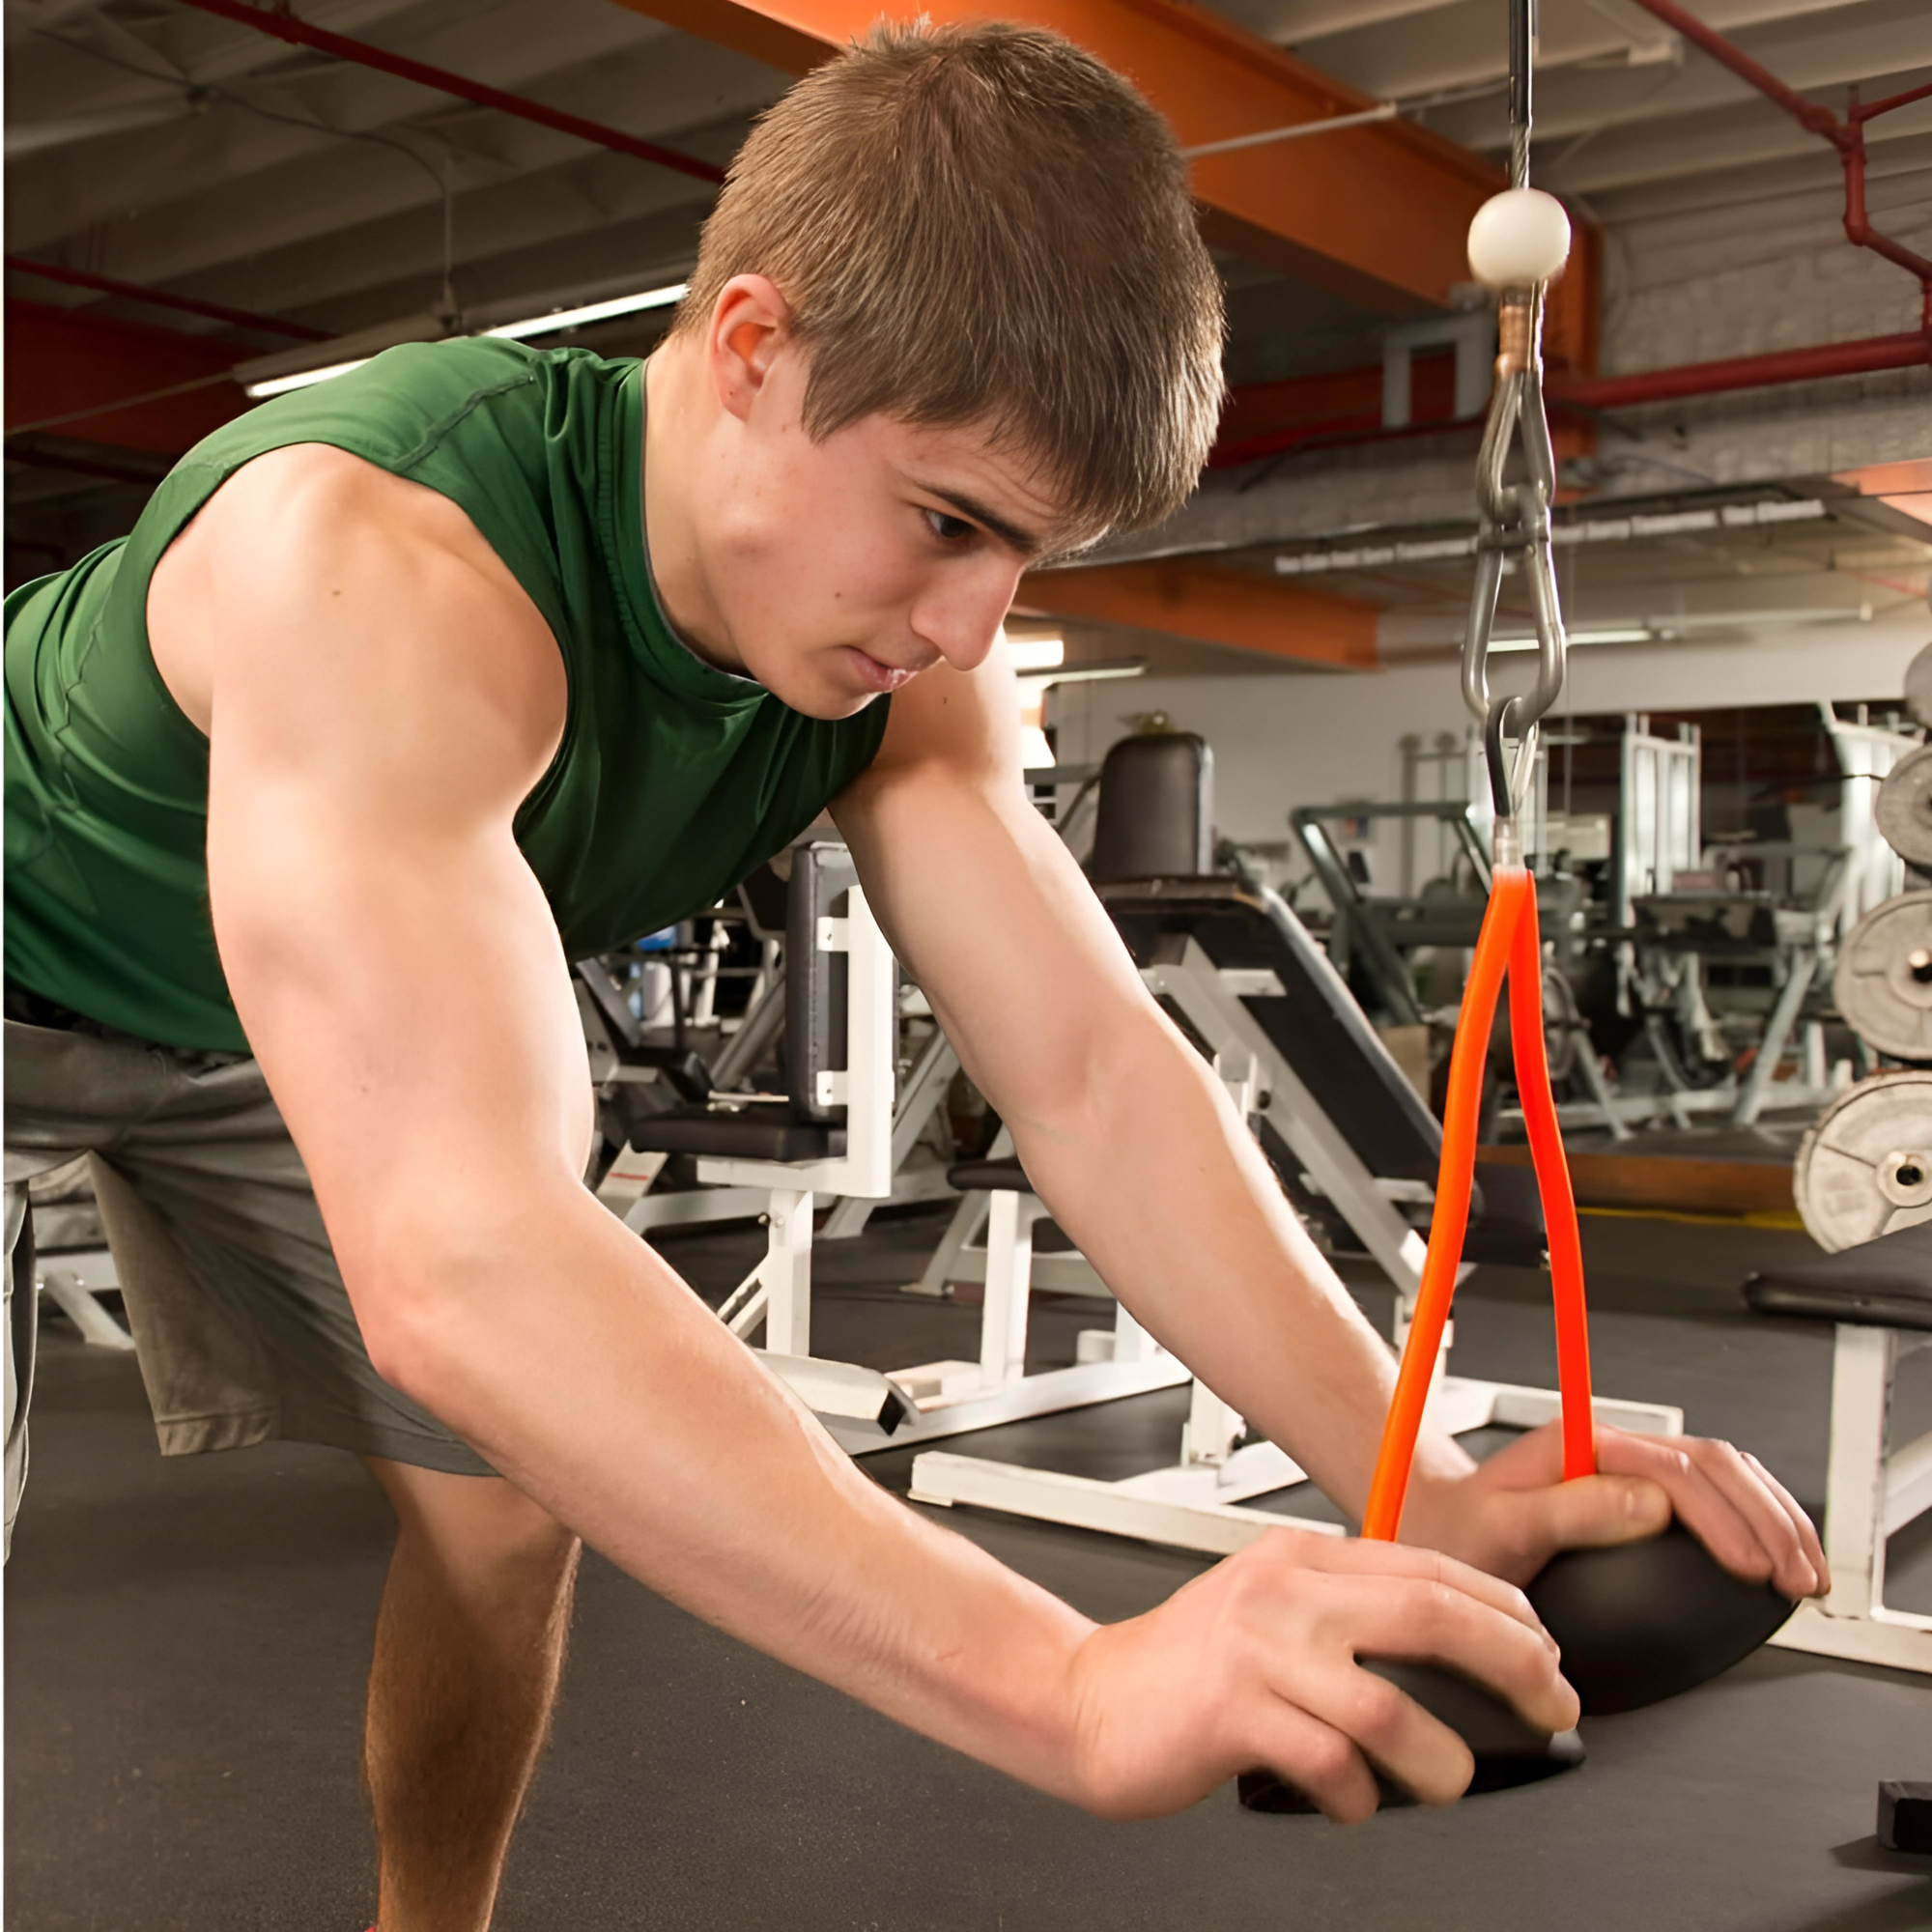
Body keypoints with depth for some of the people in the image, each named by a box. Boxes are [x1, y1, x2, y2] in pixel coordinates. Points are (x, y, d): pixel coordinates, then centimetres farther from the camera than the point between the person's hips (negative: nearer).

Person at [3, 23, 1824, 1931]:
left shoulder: (902, 667, -22)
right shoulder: (384, 568, -44)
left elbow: (1093, 1074, -23)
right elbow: (457, 1259, -55)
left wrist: (1419, 1488, -34)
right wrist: (1069, 1685, -61)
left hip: (267, 1024, 5)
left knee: (504, 1506, 2)